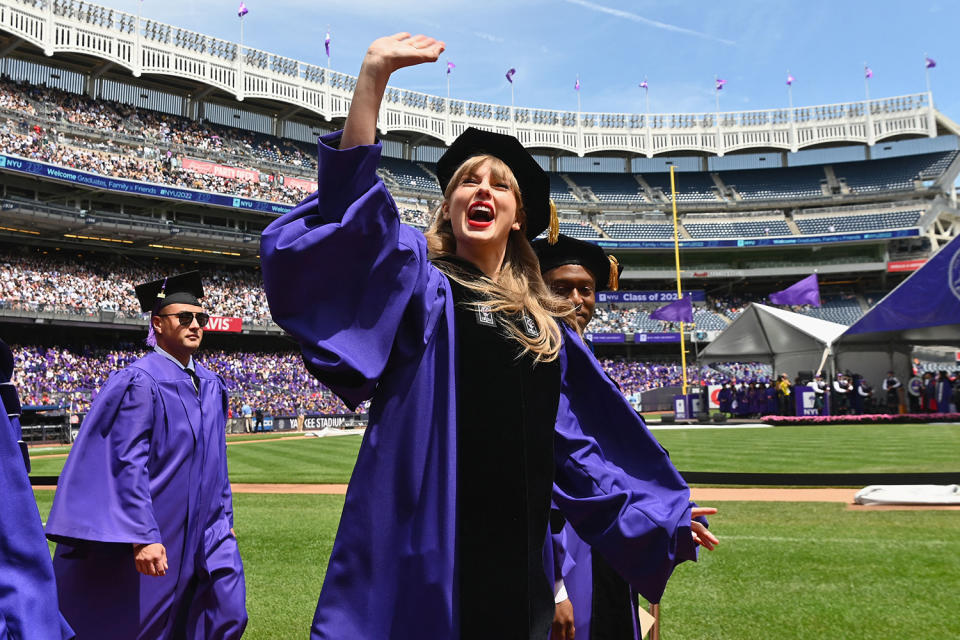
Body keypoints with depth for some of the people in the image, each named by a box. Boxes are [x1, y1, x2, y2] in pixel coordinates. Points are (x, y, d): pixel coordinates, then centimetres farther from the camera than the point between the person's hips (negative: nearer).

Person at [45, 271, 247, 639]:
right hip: (155, 534, -6)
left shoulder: (211, 385, 7)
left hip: (202, 531, 7)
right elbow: (128, 464, -19)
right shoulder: (140, 383, -14)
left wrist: (224, 517, 14)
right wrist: (143, 536, -24)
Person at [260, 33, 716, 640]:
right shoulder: (415, 280, 0)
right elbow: (352, 205, -19)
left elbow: (575, 436, 17)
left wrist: (655, 511, 17)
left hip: (517, 559, 5)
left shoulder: (548, 324, 13)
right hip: (421, 551, -4)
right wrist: (373, 75, -26)